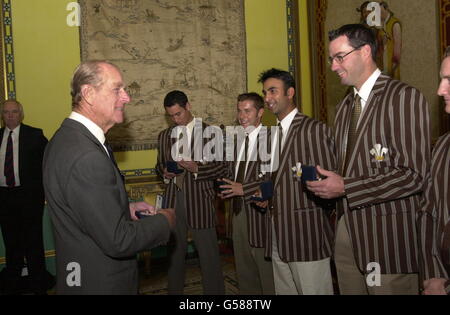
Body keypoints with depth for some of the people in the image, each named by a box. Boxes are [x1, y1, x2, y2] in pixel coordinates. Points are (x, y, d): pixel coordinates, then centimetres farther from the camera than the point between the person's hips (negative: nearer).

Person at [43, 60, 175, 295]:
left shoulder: (66, 137, 2)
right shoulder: (86, 157, -30)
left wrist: (125, 208, 4)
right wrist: (164, 221, -13)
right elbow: (118, 241, -28)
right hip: (100, 284, -9)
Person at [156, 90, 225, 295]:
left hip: (199, 198, -4)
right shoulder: (164, 136, 14)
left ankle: (214, 291, 15)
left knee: (209, 253, 0)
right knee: (174, 251, 14)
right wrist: (165, 172, 1)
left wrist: (197, 167, -17)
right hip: (173, 198, 4)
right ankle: (174, 290, 29)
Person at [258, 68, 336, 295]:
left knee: (313, 290, 0)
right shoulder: (273, 133, 16)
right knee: (284, 289, 15)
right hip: (278, 235, 7)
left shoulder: (314, 129, -8)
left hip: (306, 233, -7)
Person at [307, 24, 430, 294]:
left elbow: (414, 174, -17)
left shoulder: (405, 97, -11)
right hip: (347, 230, 7)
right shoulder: (345, 106, 14)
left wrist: (345, 187, -18)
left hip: (388, 234, -7)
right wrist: (326, 180, 0)